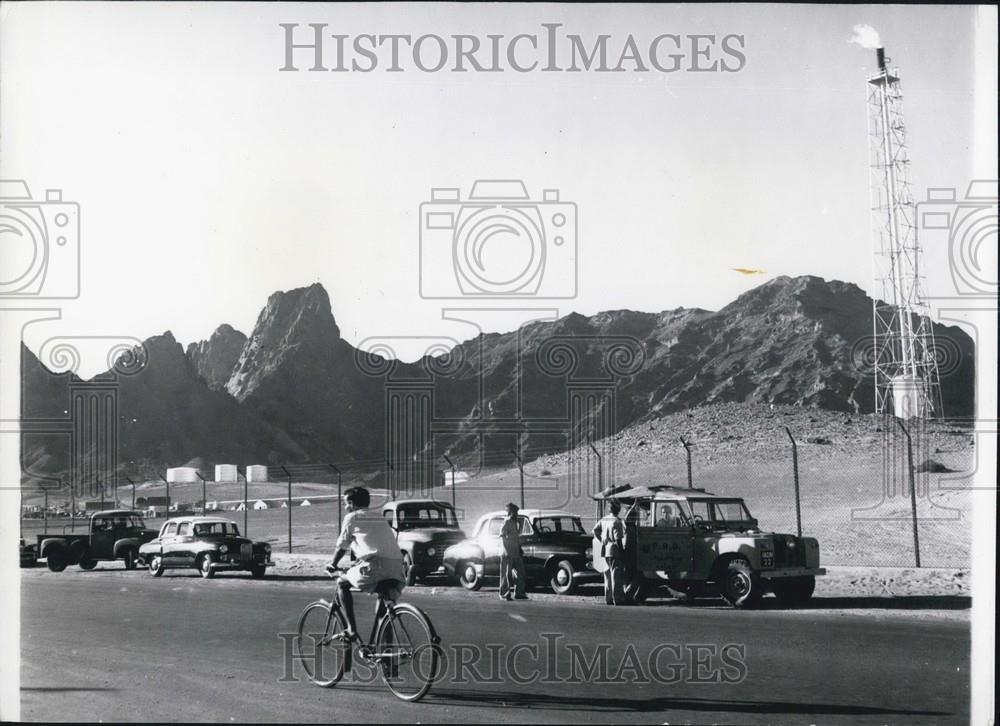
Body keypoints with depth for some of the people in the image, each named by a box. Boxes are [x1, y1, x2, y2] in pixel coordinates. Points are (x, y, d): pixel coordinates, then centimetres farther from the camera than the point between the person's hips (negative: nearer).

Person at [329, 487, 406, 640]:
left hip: (375, 566, -5)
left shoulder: (352, 517, 11)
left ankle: (351, 628, 7)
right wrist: (358, 561, 50)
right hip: (396, 567, 5)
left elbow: (341, 547, 16)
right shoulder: (380, 518, 29)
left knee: (342, 584, 17)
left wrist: (333, 565, 33)